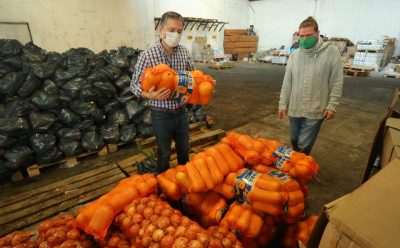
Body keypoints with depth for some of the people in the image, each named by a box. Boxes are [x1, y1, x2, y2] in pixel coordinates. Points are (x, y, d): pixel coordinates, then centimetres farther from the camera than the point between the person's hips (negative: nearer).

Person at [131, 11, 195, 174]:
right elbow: (134, 85, -10)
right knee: (164, 153, 14)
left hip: (181, 111, 5)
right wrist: (150, 95, -30)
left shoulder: (184, 52, -1)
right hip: (161, 114, -4)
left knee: (184, 150, 21)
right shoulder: (147, 56, -15)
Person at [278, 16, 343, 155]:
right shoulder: (294, 55, 3)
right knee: (294, 140, 18)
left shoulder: (331, 52, -7)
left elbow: (337, 82, -5)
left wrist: (332, 105, -9)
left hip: (315, 110, -3)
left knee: (304, 145, 0)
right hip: (294, 108, 4)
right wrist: (283, 104, 3)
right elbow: (287, 82, 5)